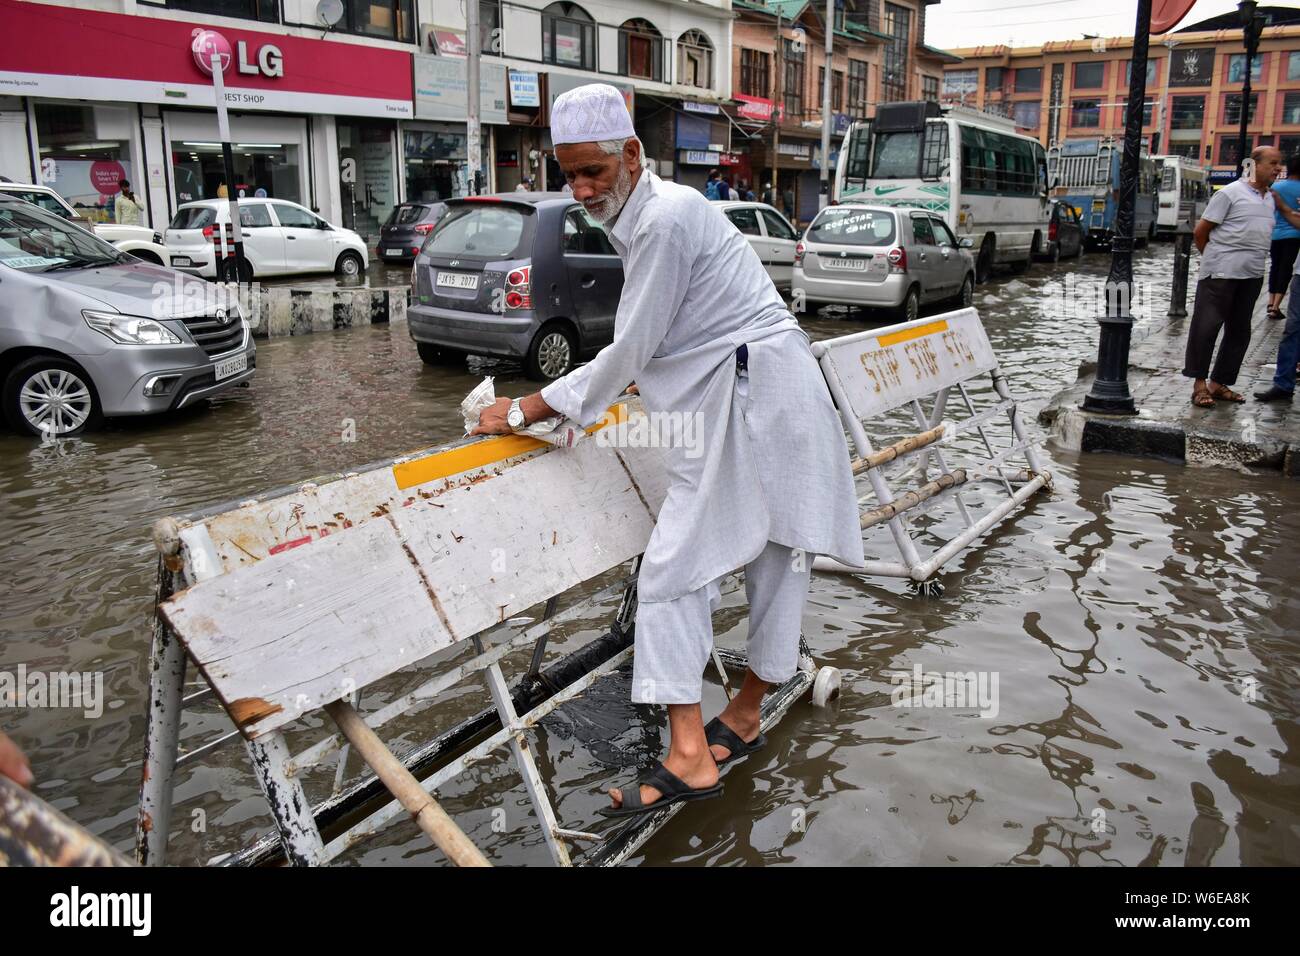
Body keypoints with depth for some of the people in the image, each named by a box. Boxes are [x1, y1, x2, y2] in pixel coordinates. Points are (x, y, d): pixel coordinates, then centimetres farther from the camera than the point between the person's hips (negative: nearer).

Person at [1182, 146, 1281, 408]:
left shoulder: (1270, 199, 15)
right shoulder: (1231, 193, -6)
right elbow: (1200, 232, -4)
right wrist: (1214, 259, 5)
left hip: (1252, 275, 8)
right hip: (1221, 273, -7)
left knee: (1239, 331, 8)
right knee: (1207, 325, -7)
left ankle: (1219, 383, 15)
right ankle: (1199, 383, 0)